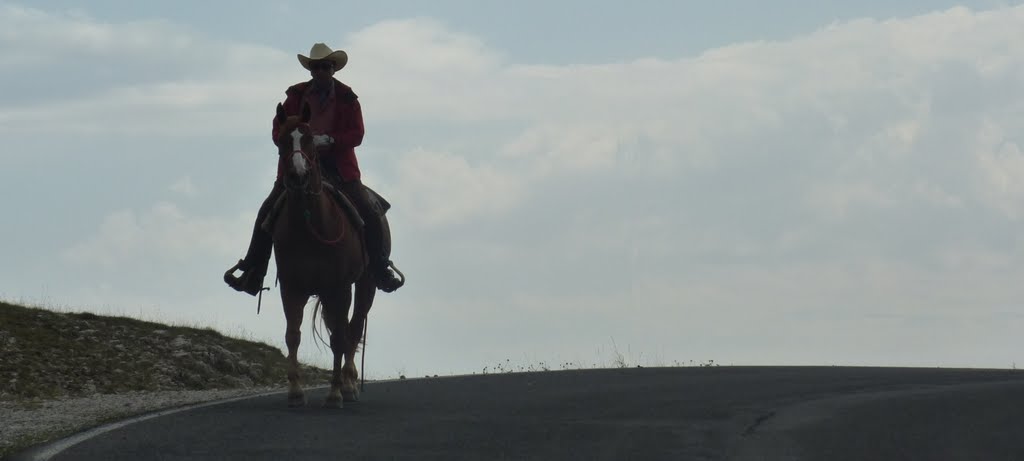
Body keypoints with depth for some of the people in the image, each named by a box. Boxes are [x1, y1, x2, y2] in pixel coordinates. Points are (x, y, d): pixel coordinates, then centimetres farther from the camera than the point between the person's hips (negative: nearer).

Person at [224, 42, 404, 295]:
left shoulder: (346, 99, 3)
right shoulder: (296, 96, 7)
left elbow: (356, 134, -5)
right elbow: (277, 131, 5)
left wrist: (327, 140, -21)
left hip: (338, 165, -1)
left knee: (371, 214, -14)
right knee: (268, 211, -12)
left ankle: (380, 270, -1)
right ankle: (253, 273, -7)